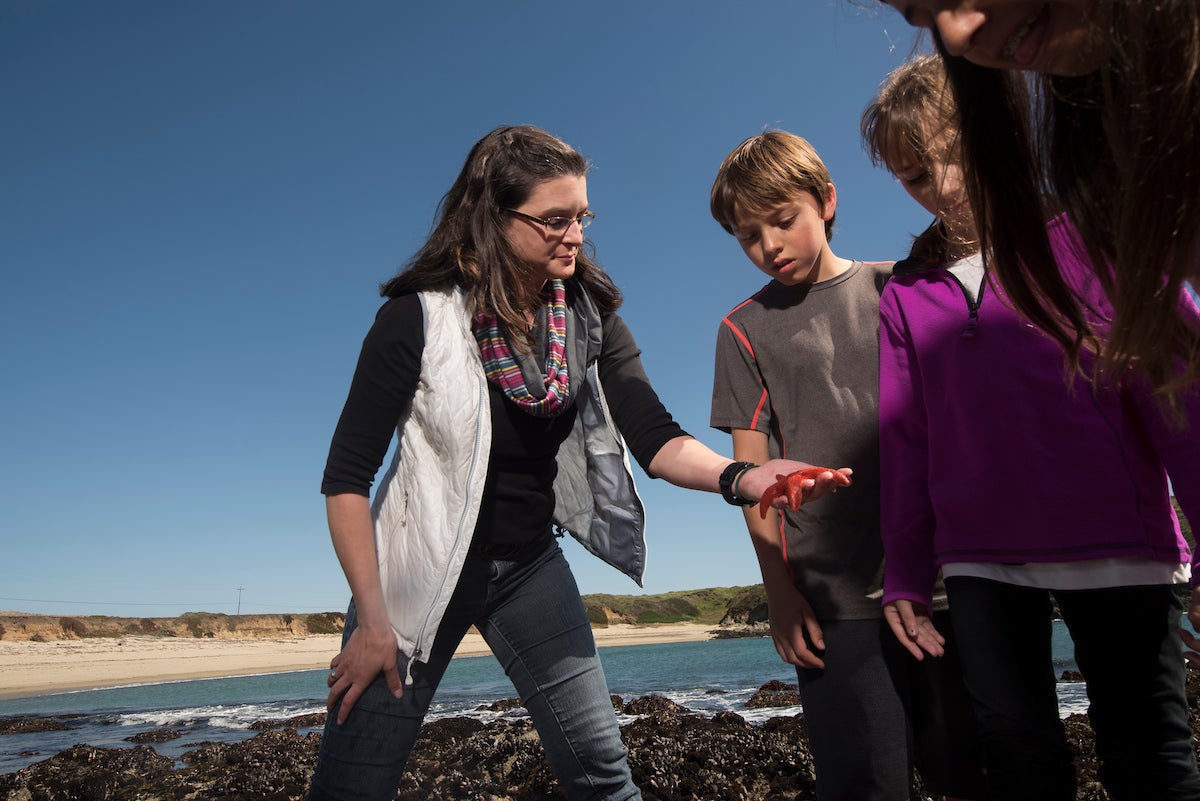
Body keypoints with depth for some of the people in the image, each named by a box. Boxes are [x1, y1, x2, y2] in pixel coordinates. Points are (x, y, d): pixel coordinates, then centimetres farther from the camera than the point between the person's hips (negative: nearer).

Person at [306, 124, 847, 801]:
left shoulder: (590, 315, -6)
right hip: (423, 565, -3)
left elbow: (655, 438, -13)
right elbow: (347, 476, -15)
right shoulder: (421, 315, -18)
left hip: (530, 563, 4)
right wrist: (372, 620, -17)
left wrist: (739, 477, -33)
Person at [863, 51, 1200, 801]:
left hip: (1116, 548, -2)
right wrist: (906, 576, 8)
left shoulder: (1080, 233, 2)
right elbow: (905, 443, 8)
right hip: (980, 561, 2)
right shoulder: (907, 295, 8)